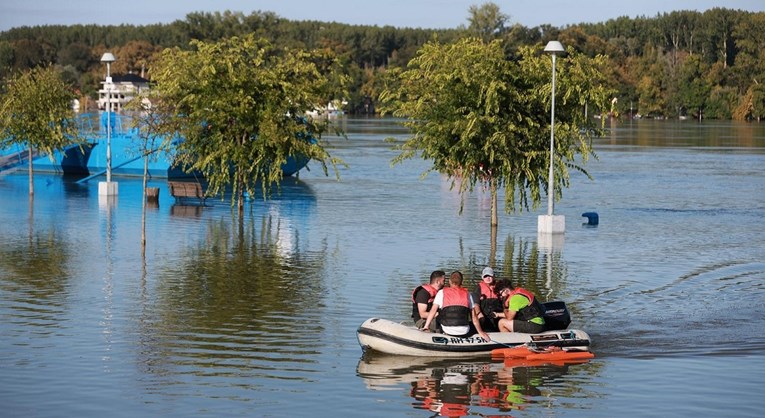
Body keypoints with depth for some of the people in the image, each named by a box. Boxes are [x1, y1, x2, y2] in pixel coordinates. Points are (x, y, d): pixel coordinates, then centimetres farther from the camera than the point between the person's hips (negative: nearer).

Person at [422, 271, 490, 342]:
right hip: (464, 332, 1)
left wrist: (426, 326, 4)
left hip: (447, 331, -1)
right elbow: (473, 316, 10)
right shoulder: (467, 294, 9)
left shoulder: (442, 292, 6)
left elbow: (433, 311, -1)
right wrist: (480, 332, 19)